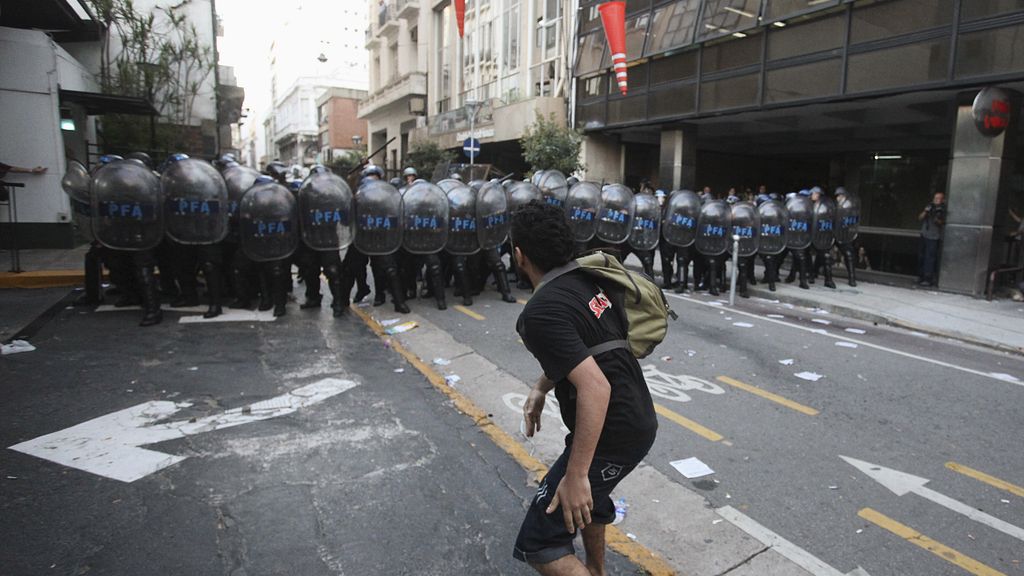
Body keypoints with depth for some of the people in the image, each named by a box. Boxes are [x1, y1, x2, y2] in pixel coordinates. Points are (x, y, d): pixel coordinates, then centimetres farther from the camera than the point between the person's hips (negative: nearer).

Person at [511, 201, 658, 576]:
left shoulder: (540, 313, -24)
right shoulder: (589, 278, 2)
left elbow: (595, 388, -31)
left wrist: (576, 476, -27)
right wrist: (541, 387, 14)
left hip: (613, 436, -9)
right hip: (639, 421, 9)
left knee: (538, 545, 0)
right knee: (590, 492, 34)